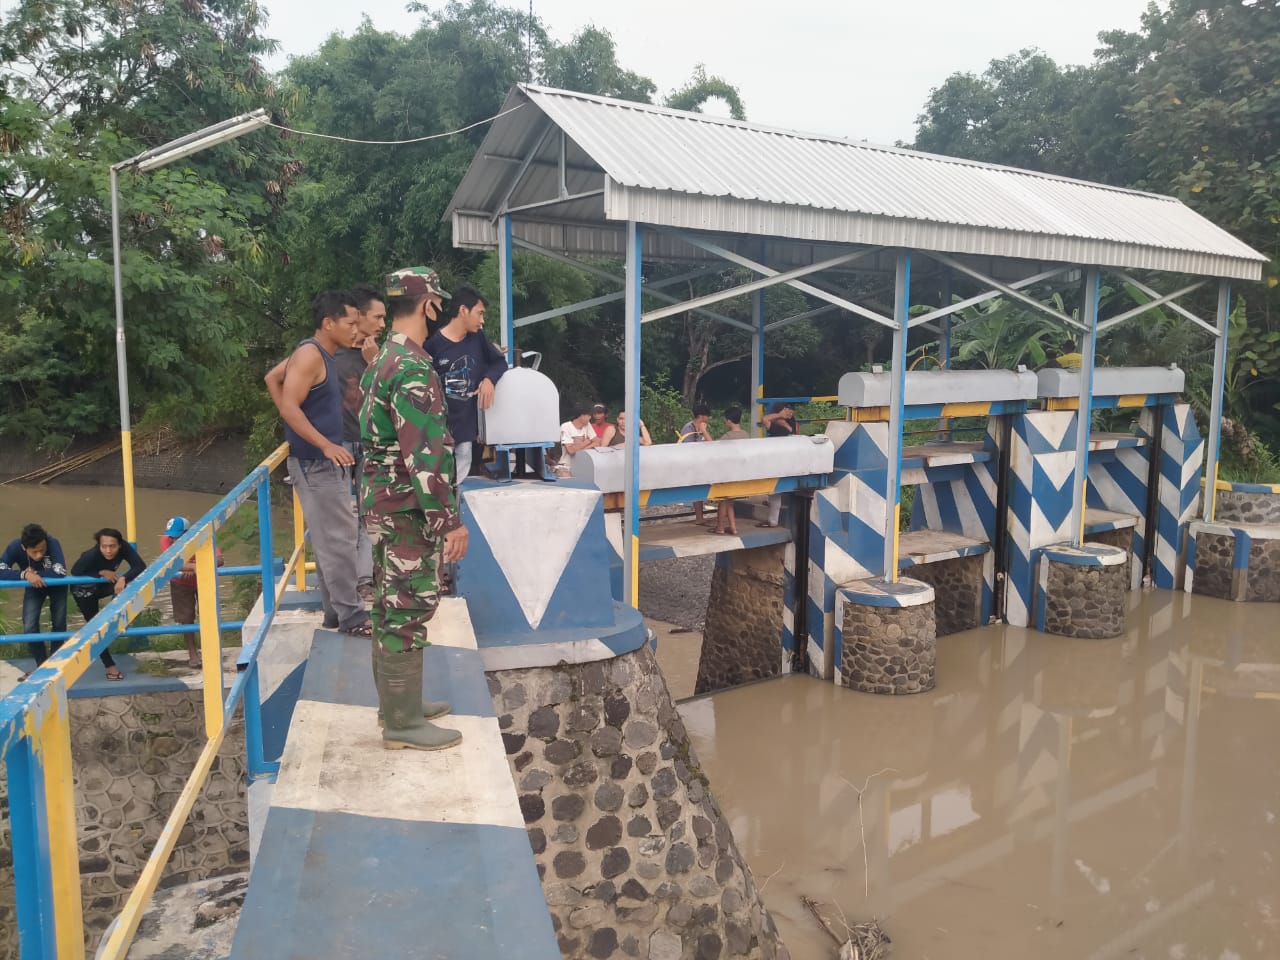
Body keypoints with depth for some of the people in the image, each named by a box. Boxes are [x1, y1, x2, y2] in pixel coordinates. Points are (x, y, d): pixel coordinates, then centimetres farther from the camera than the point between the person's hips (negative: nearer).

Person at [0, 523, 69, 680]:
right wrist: (25, 574, -47)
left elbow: (61, 573, -46)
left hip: (56, 585, -1)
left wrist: (35, 573, -36)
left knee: (59, 625, 3)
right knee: (30, 627, -7)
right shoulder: (14, 548, -32)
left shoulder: (53, 544, -38)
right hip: (34, 587, 2)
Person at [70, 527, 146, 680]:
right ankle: (110, 666, 7)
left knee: (123, 588, -29)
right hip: (84, 590, -3)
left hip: (103, 585, 3)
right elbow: (75, 572, -28)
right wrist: (101, 572, -34)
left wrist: (123, 578, -48)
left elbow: (140, 566, -34)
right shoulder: (91, 555, -38)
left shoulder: (124, 547, -29)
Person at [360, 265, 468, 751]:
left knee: (391, 606, 17)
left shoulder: (382, 361, 12)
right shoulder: (413, 369, -21)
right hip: (408, 511, -10)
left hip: (383, 505, 10)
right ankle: (402, 723, 8)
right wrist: (450, 520, -21)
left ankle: (397, 701, 30)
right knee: (409, 610, -2)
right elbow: (425, 454, -25)